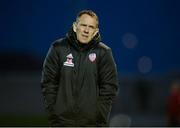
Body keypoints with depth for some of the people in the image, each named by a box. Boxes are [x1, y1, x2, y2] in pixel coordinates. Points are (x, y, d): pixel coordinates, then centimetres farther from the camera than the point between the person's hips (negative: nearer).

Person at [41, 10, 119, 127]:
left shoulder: (103, 52, 0)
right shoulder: (59, 48, 1)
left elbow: (109, 87, 0)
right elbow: (48, 83, 3)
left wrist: (101, 116, -7)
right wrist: (52, 113, -3)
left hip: (92, 122, 0)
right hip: (63, 121, 1)